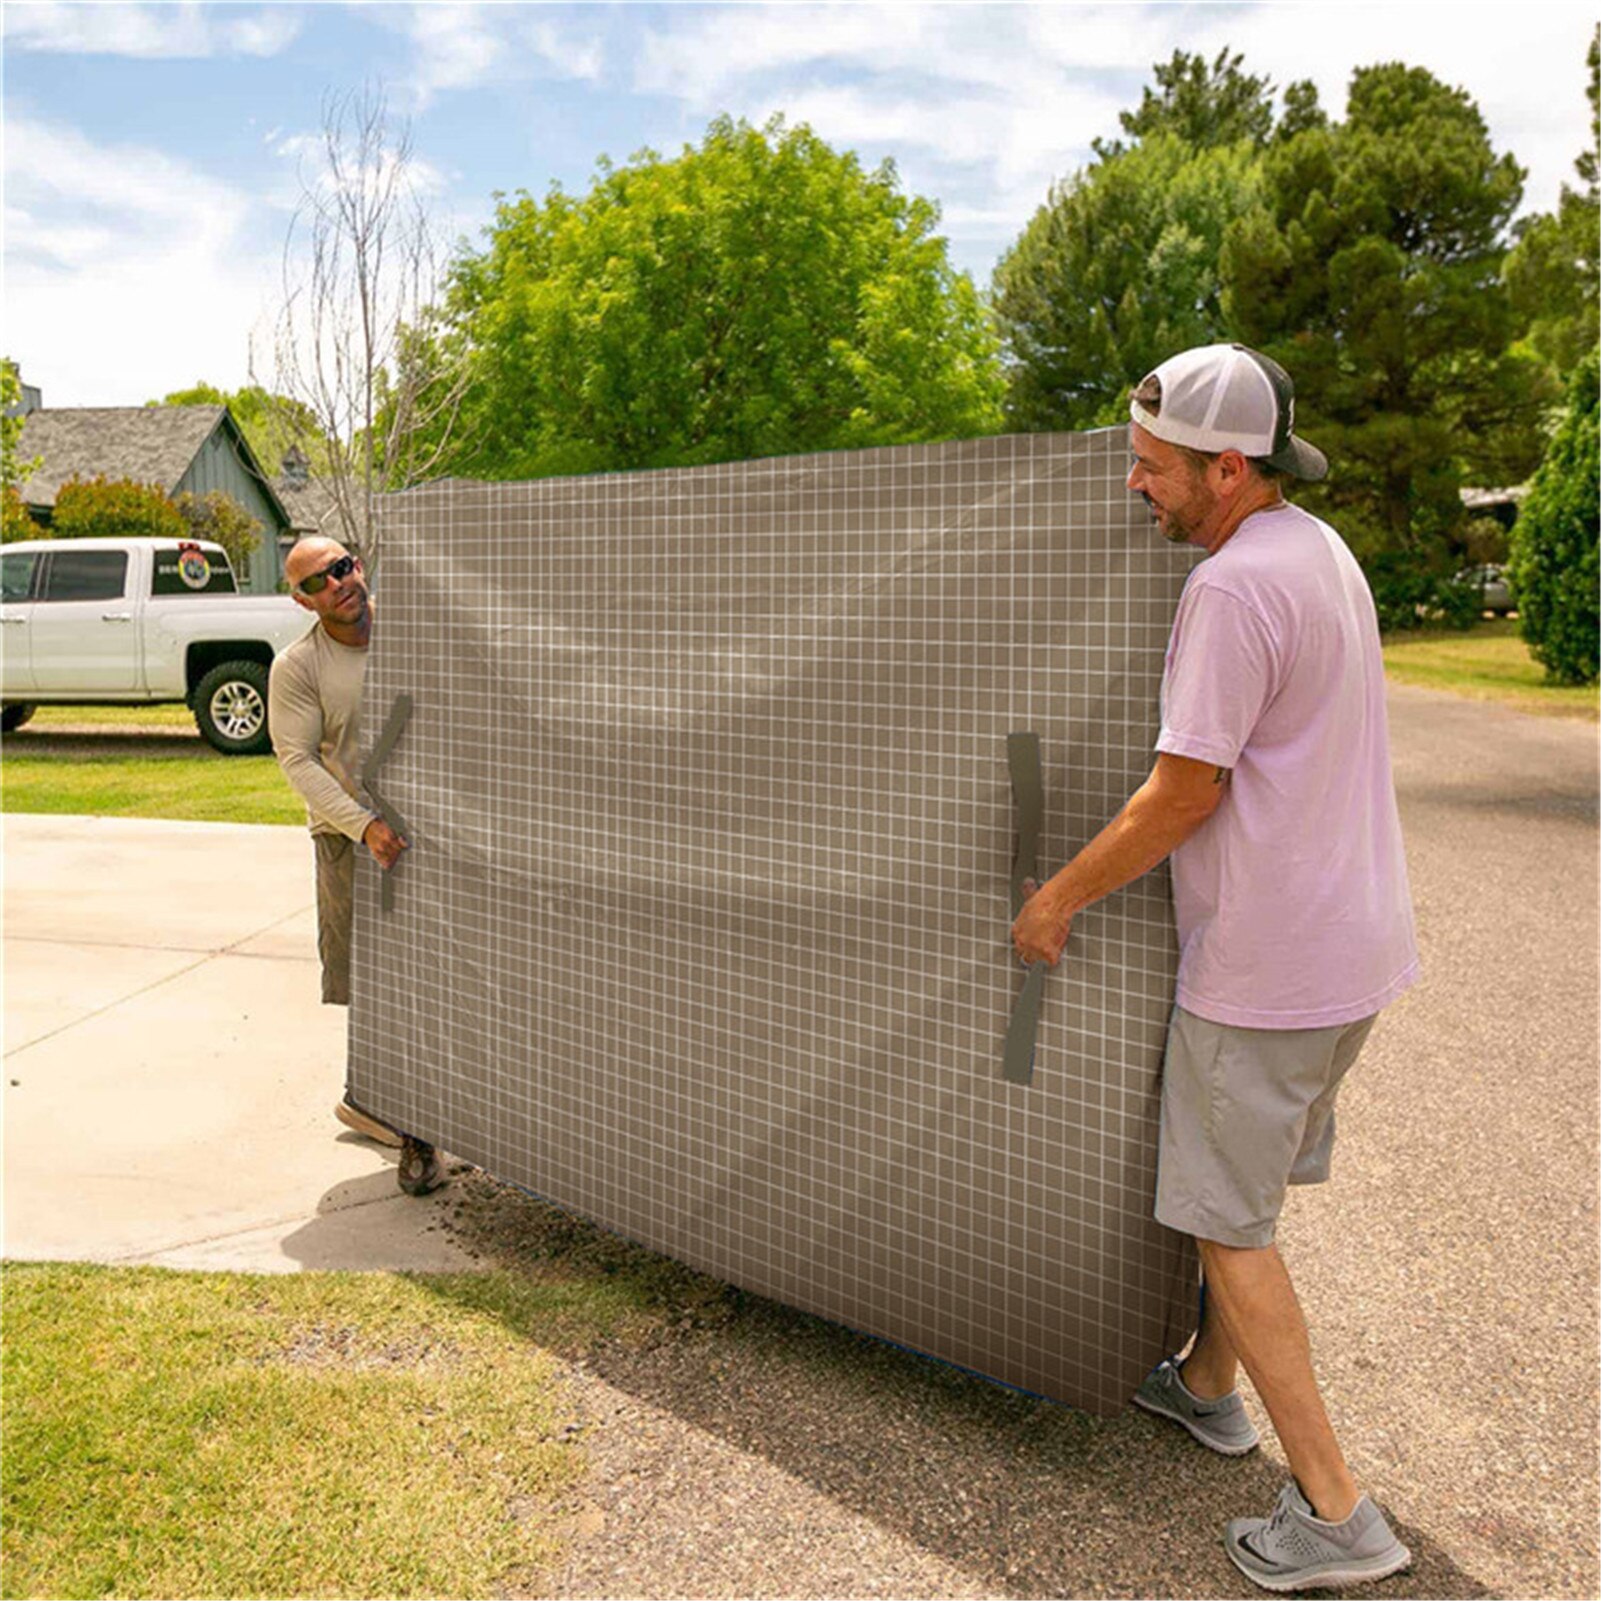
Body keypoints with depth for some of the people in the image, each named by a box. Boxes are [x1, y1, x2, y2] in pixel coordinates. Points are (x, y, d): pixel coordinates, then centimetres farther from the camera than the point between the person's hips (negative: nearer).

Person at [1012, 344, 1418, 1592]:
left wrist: (1061, 897, -9)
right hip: (1353, 941, 10)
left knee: (1228, 1222, 3)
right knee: (1246, 1184, 23)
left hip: (1267, 964, -10)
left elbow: (1185, 792, -21)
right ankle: (1209, 1385, 42)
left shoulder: (1233, 587, -22)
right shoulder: (1325, 554, 10)